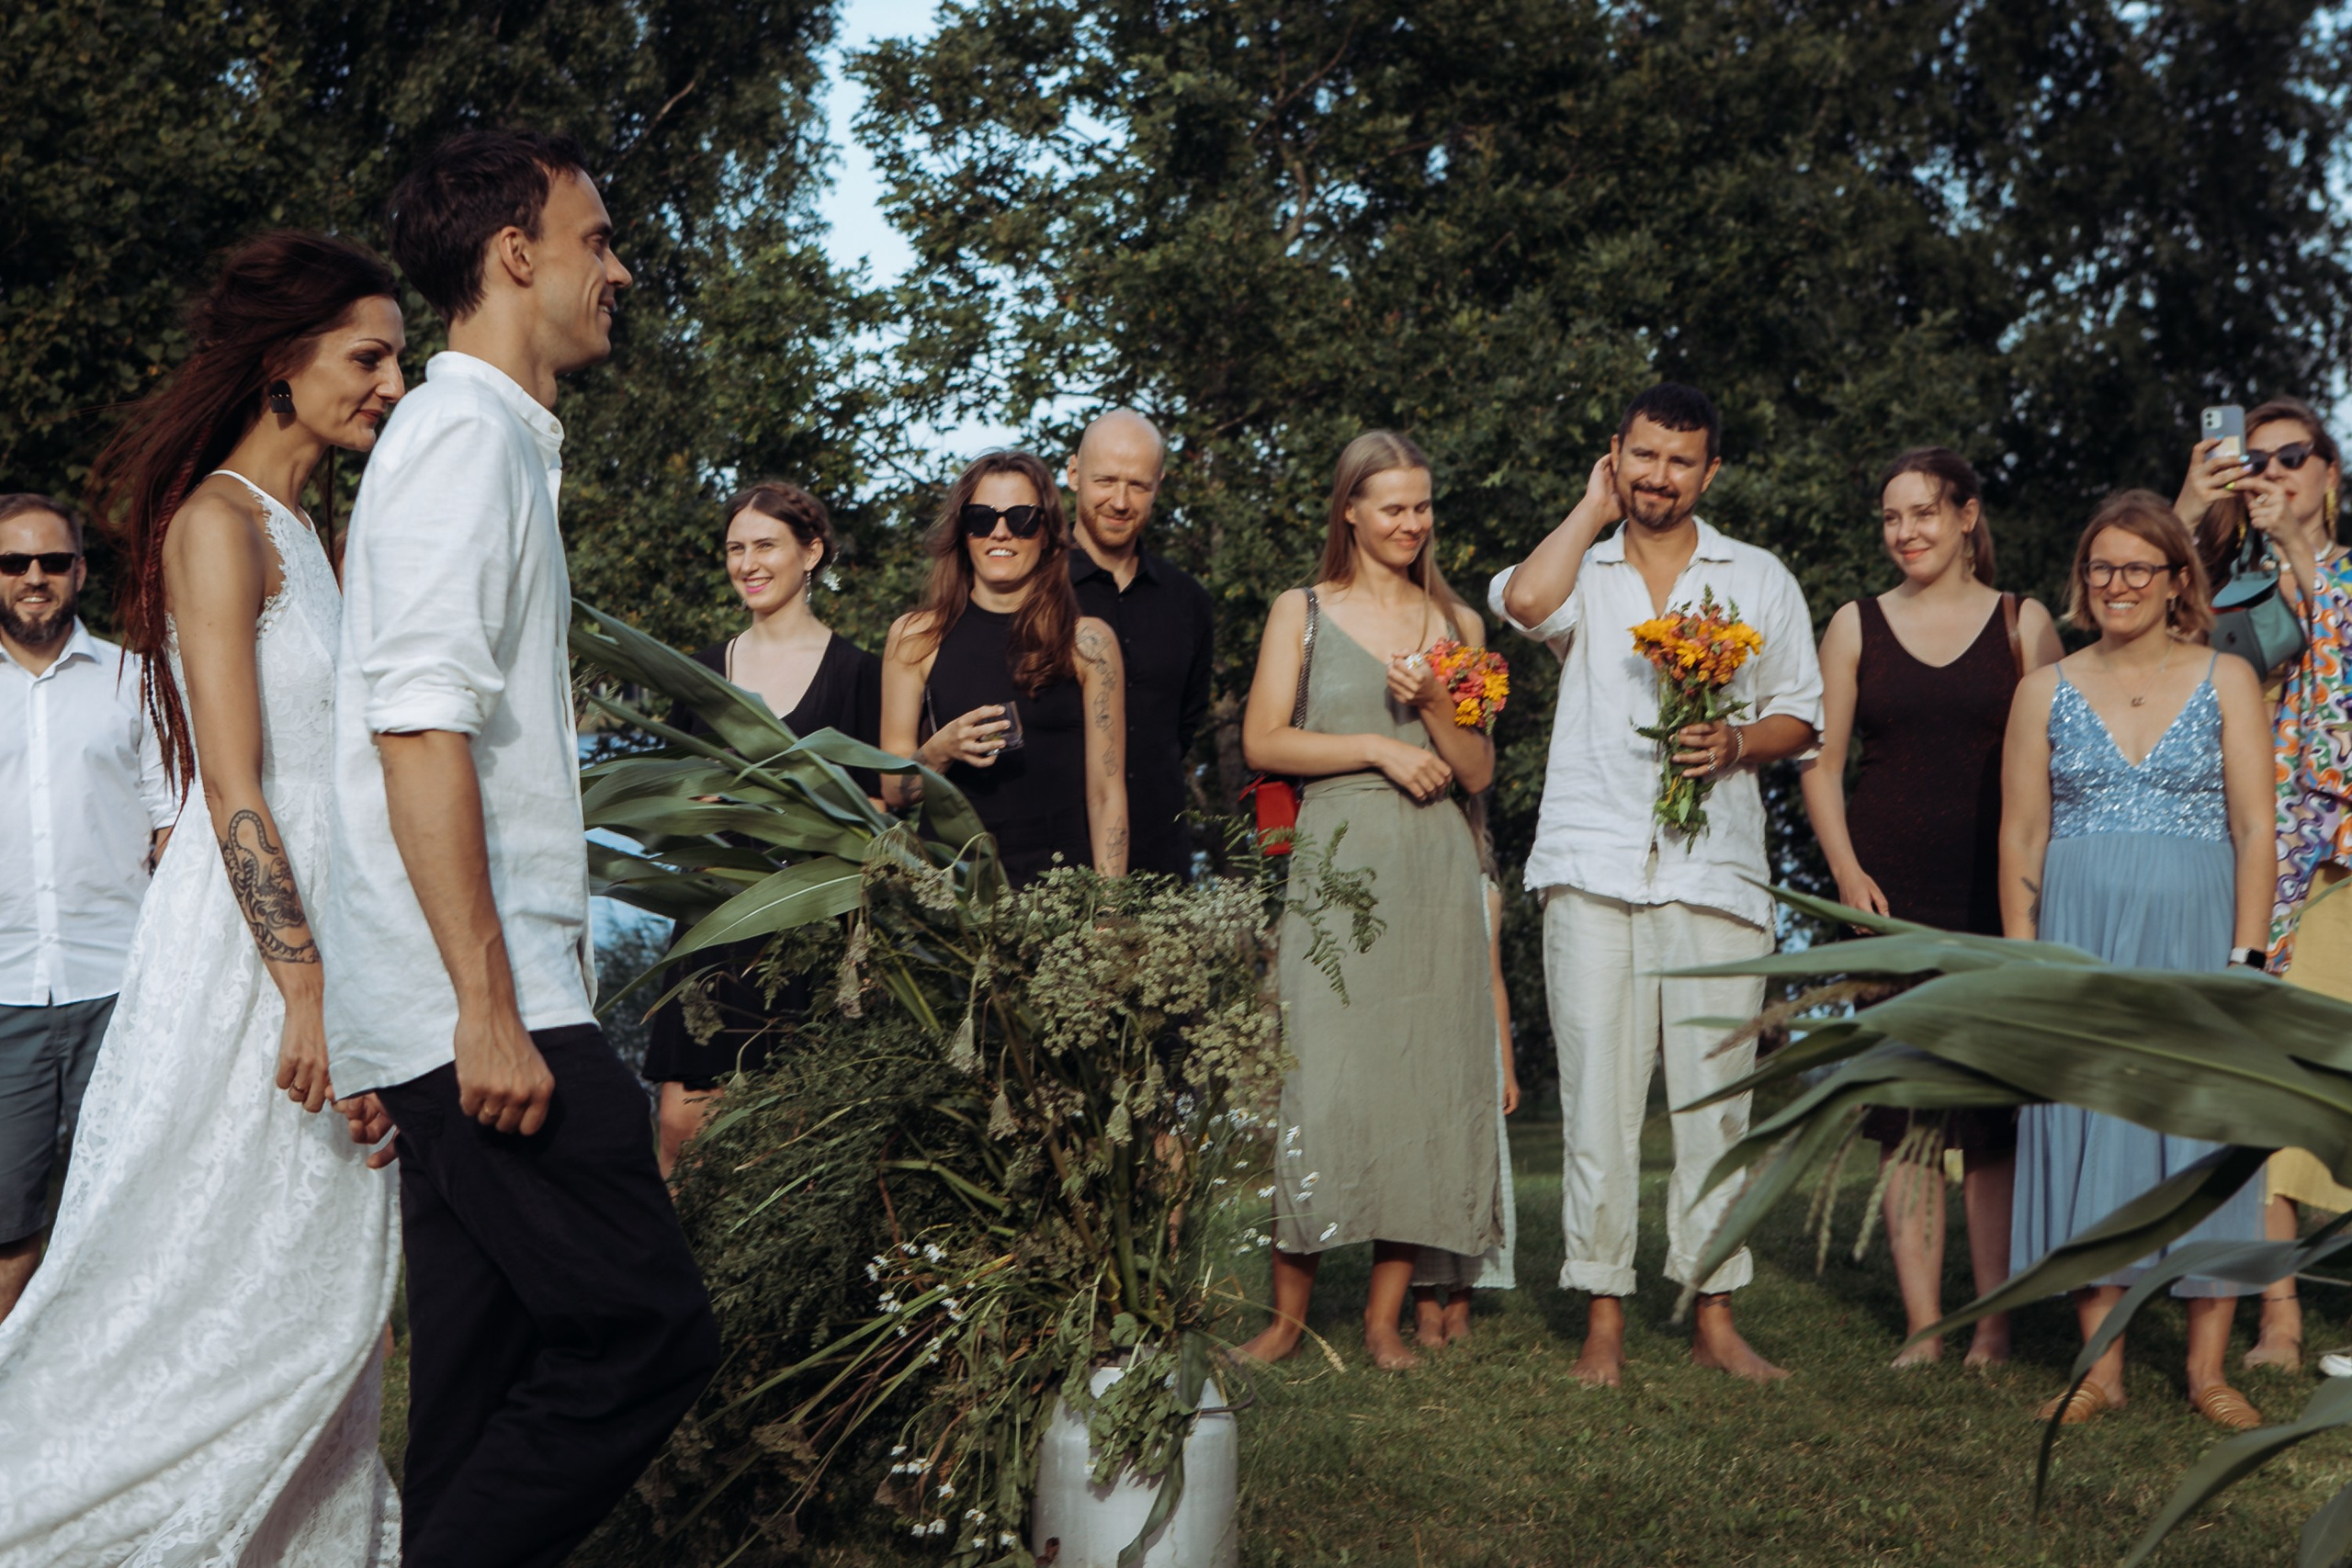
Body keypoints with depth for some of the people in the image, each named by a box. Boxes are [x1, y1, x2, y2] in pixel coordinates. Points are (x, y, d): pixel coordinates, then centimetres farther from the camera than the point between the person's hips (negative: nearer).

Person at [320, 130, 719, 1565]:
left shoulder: (505, 439, 23)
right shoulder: (469, 433, -8)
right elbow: (421, 728, -19)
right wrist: (488, 1010, -22)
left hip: (486, 1005, 10)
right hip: (487, 1004, -10)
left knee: (492, 1367, 10)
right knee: (646, 1328, -11)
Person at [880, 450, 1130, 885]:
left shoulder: (1088, 642, 5)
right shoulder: (916, 637, 8)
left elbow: (1106, 796, 3)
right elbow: (892, 791, 8)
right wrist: (940, 749, -11)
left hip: (1059, 880, 0)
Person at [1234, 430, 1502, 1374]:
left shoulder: (1455, 622, 15)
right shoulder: (1302, 612, 9)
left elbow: (1480, 773, 12)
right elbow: (1263, 742, -2)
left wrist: (1435, 706, -6)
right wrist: (1378, 747, -8)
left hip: (1433, 871, 3)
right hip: (1335, 862, -3)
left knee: (1425, 1076, -1)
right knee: (1318, 1074, -9)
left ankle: (1386, 1314, 7)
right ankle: (1289, 1310, 1)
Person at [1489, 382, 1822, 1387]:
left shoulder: (1759, 581, 16)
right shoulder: (1583, 573, 12)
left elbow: (1802, 715, 16)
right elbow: (1525, 601, -13)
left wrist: (1736, 743, -5)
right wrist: (1593, 510, 2)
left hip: (1716, 868, 1)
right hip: (1593, 864, -1)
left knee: (1715, 1095, 0)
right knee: (1596, 1096, -3)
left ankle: (1714, 1314, 9)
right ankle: (1604, 1317, 3)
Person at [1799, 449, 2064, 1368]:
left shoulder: (2023, 623, 7)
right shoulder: (1856, 627, 10)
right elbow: (1822, 765, 9)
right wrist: (1846, 870, -4)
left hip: (1995, 895, -1)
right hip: (1889, 896, 1)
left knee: (1995, 1114, -1)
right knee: (1904, 1109, -1)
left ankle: (1995, 1324, 6)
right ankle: (1923, 1326, 4)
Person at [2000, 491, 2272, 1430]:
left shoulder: (2226, 682, 6)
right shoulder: (2046, 691, 9)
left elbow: (2255, 830, 1)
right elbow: (2021, 837, 6)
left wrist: (2246, 955, -8)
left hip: (2194, 936, -1)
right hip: (2081, 944, 1)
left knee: (2204, 1136, 0)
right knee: (2087, 1138, 0)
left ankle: (2208, 1370, 8)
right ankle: (2101, 1367, 8)